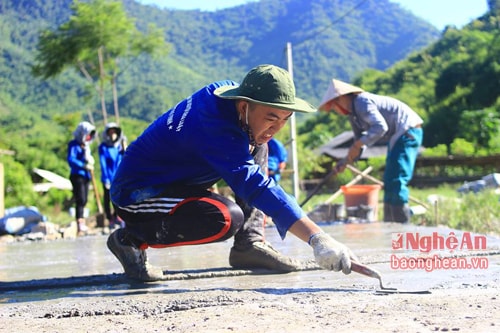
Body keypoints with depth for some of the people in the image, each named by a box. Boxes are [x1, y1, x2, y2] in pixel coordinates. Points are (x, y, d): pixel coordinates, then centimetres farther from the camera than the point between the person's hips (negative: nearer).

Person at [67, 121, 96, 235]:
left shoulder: (86, 145, 17)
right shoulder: (74, 145, -8)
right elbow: (71, 160, -20)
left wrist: (90, 161, -1)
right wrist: (84, 165, -27)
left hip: (86, 176, 8)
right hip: (77, 175, -8)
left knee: (84, 200, 10)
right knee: (80, 200, -14)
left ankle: (82, 223, 17)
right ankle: (80, 224, -17)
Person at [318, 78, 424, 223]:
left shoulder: (361, 102, -18)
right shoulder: (353, 113, 14)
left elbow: (380, 127, -28)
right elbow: (360, 139, 17)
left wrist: (358, 144, -25)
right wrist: (346, 160, 3)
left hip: (407, 132, -11)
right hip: (398, 135, 11)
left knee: (395, 181, -15)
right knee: (389, 181, 14)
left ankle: (402, 225, -13)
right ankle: (389, 224, 19)